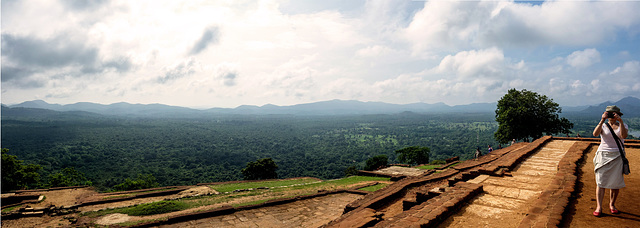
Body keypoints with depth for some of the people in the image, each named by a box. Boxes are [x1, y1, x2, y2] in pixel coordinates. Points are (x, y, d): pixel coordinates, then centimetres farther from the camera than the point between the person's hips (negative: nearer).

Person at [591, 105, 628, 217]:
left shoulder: (623, 125, 7)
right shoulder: (603, 125, 5)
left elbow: (624, 135, -16)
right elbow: (595, 134, -17)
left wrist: (620, 122, -24)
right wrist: (602, 120, -23)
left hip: (617, 156, 1)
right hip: (603, 155, -1)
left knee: (616, 182, 2)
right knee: (600, 182, -8)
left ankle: (612, 204, 19)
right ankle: (598, 207, -10)